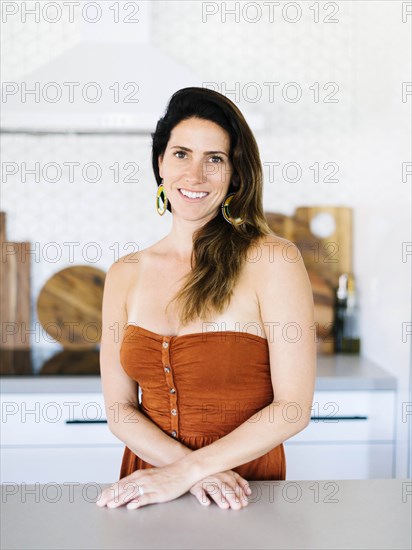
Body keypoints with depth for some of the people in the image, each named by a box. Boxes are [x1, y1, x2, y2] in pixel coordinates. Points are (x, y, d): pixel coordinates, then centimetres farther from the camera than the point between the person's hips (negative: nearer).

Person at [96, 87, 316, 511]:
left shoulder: (274, 261, -8)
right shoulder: (124, 275, 3)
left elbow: (293, 407, -9)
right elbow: (120, 409, 3)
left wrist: (186, 473, -12)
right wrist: (195, 468, -12)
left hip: (244, 492, -2)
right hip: (147, 491, 3)